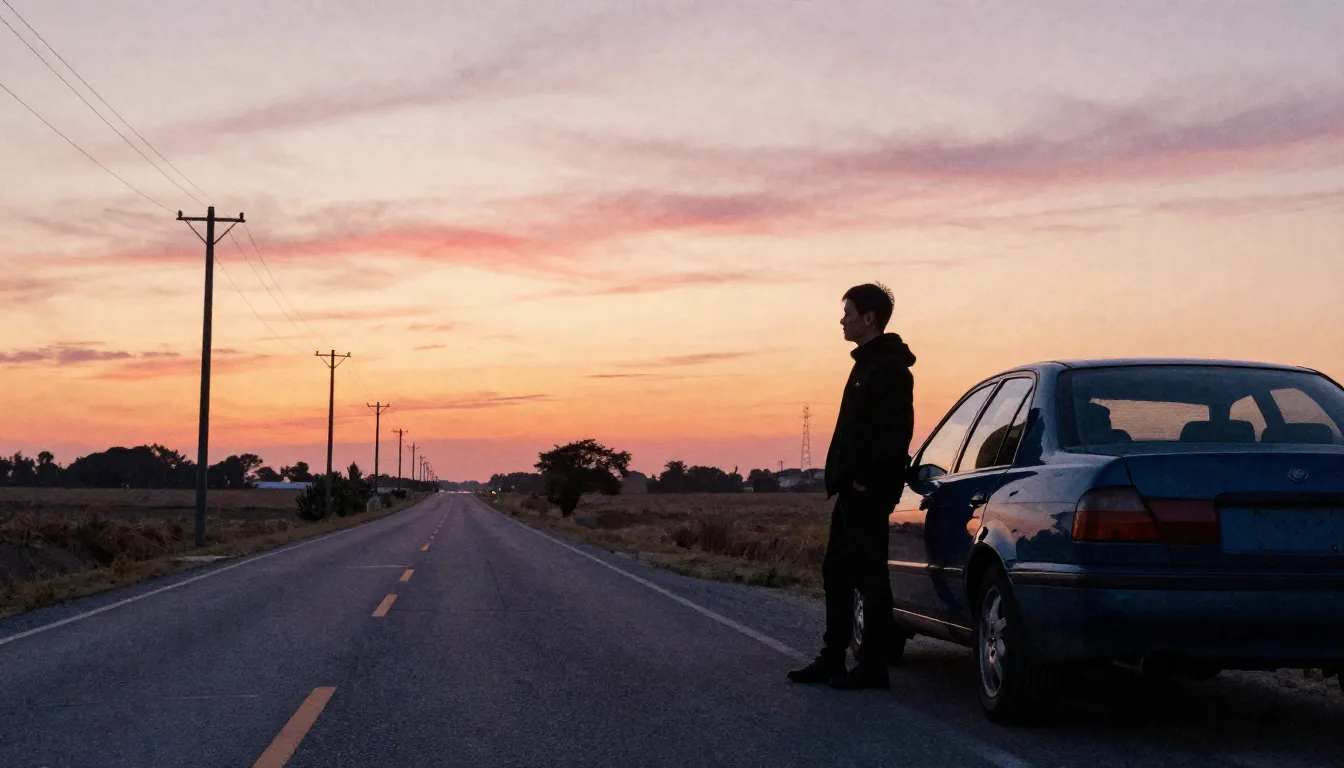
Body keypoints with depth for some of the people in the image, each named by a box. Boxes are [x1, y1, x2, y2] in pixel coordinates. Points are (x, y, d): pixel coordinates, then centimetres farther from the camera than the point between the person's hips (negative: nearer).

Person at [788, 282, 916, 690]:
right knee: (837, 572, 14)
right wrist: (842, 476, 15)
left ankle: (872, 665, 1)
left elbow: (895, 431, -22)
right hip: (854, 488, 11)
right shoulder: (868, 363, 19)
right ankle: (832, 659, 21)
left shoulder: (888, 367, -13)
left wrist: (867, 478, -22)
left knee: (869, 574, -5)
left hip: (868, 489, -11)